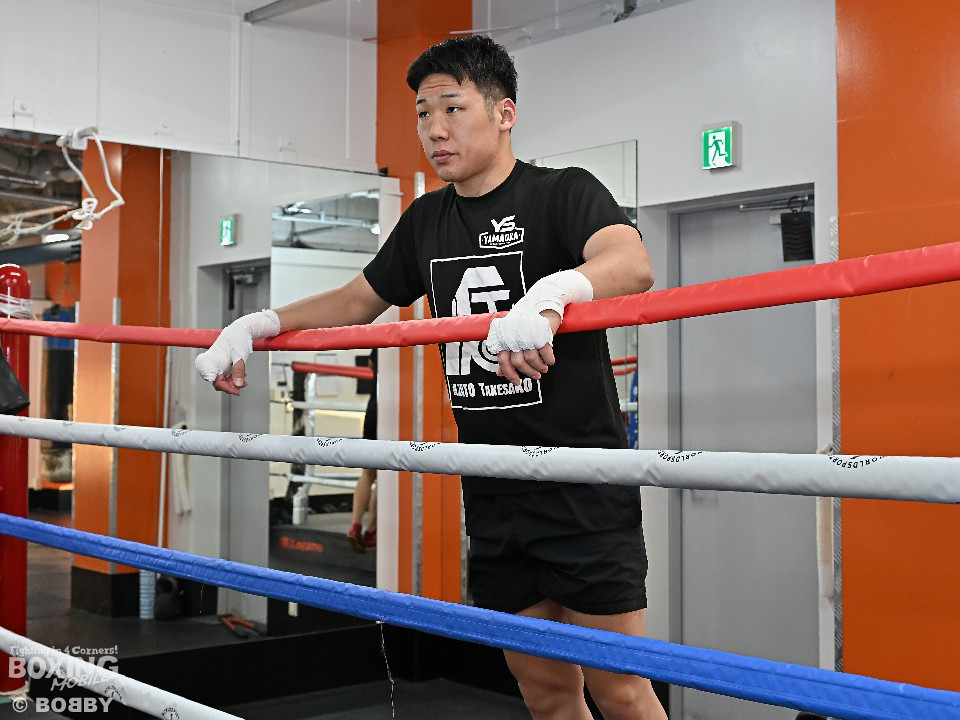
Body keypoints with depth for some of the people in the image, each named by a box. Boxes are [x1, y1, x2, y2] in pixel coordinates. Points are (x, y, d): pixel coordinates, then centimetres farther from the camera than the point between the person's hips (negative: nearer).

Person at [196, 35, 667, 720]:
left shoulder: (563, 192, -8)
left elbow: (632, 262, -28)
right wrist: (257, 325, 6)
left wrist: (551, 292, -49)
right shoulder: (427, 220, 12)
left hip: (584, 487, -6)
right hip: (493, 492, 6)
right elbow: (356, 303, 21)